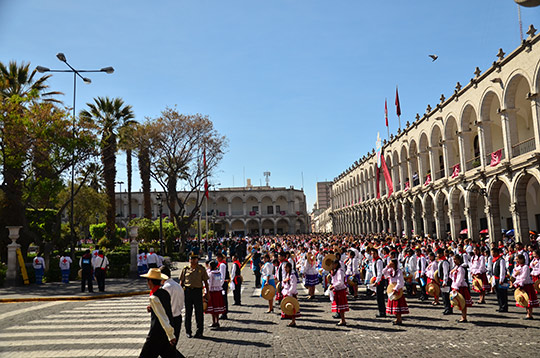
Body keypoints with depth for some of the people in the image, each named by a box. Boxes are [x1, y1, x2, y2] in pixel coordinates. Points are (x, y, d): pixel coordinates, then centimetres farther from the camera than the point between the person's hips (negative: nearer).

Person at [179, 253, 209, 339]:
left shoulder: (201, 269, 4)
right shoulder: (185, 269, 6)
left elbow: (205, 281, 6)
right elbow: (181, 281, 11)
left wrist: (207, 292, 1)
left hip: (198, 291, -1)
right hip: (187, 291, 1)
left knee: (199, 312, 2)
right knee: (188, 312, 8)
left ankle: (199, 332, 13)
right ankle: (188, 331, 18)